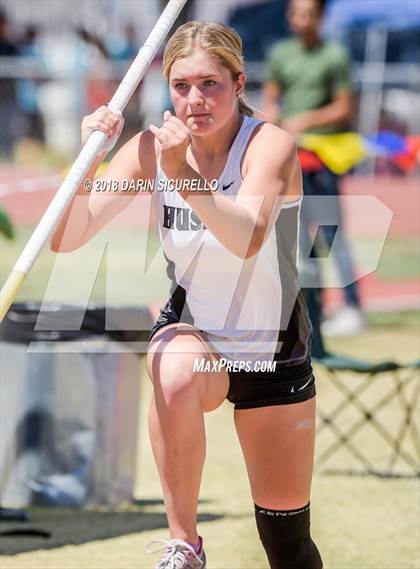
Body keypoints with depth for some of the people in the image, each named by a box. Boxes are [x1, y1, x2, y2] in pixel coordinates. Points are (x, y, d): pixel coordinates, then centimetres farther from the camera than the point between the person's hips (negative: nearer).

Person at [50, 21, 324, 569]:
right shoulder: (153, 148, -11)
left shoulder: (270, 144, -20)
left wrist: (182, 175, -51)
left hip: (273, 352, -1)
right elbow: (67, 238, -17)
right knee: (175, 376, -38)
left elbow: (248, 240, -40)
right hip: (191, 333, 1)